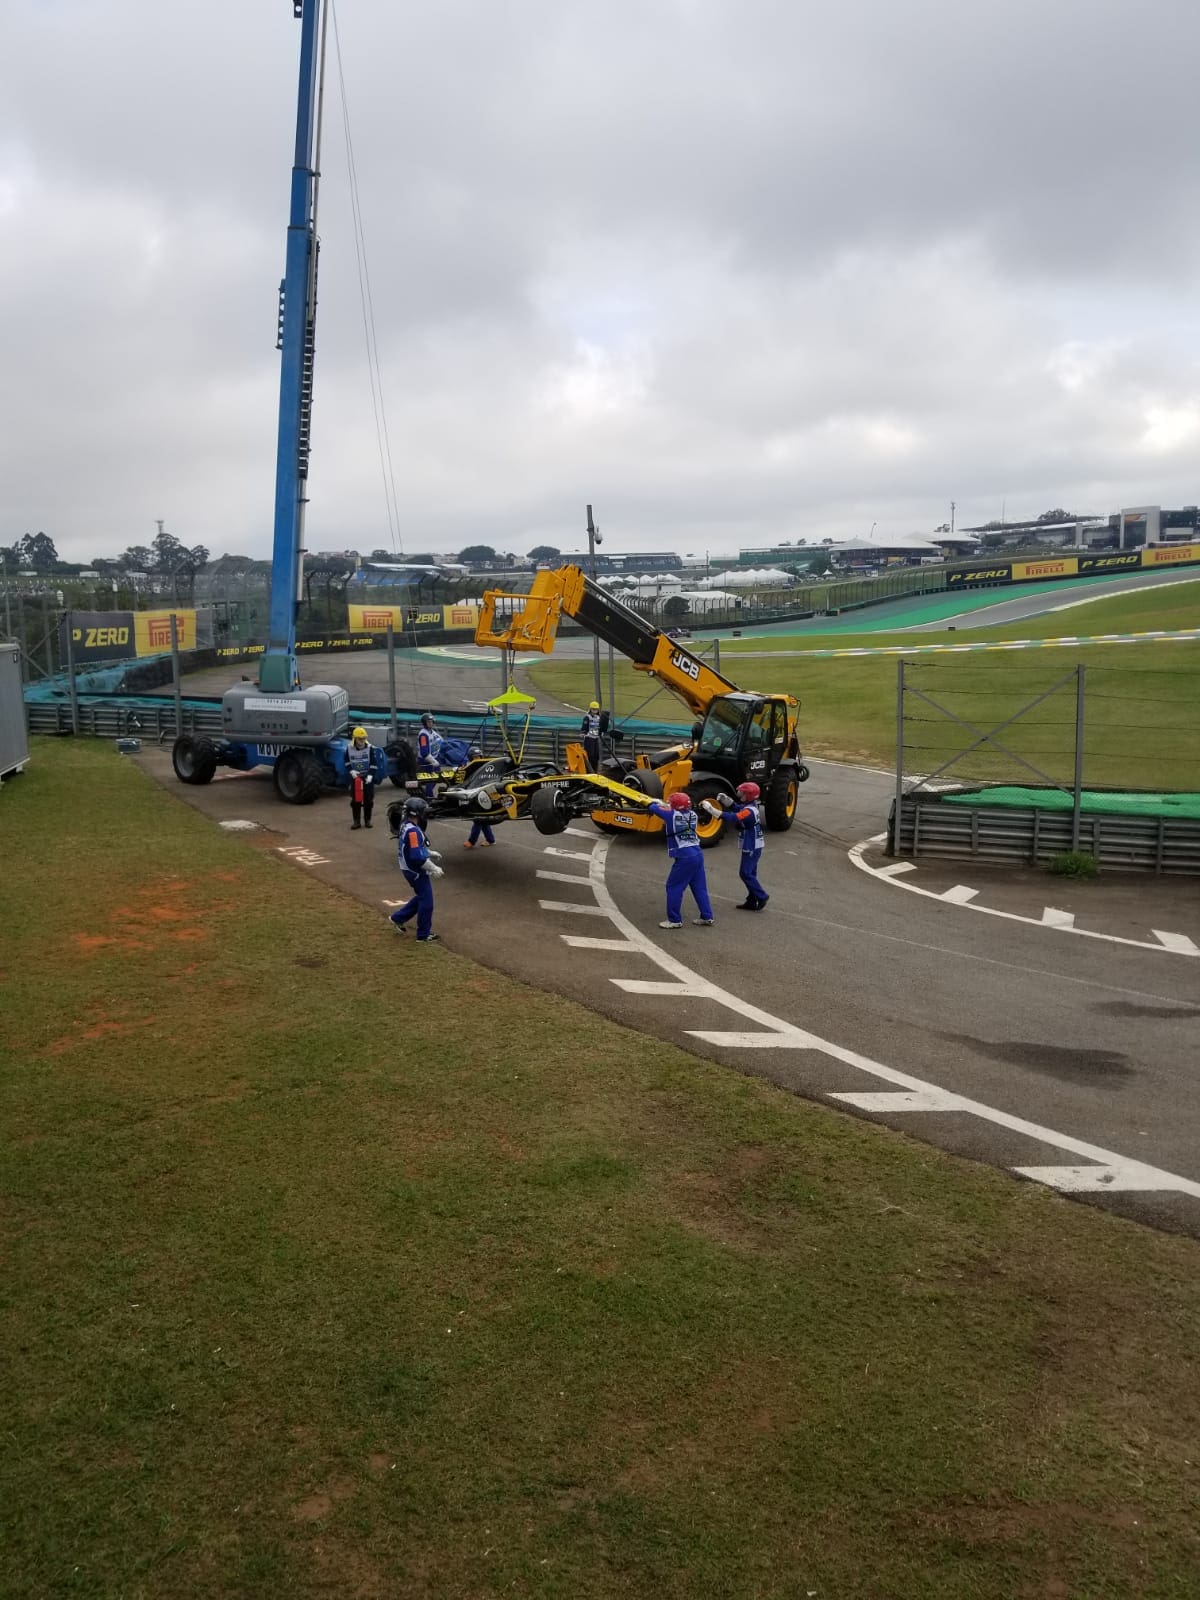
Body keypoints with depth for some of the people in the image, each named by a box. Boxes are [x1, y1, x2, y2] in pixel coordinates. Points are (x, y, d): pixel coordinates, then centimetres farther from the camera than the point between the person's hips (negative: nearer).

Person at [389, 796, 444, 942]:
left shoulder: (406, 826, 5)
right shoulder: (413, 831, -27)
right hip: (416, 871, -10)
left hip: (412, 869, 10)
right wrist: (434, 868, -21)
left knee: (421, 898, 23)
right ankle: (423, 935, 12)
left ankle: (398, 918, 30)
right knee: (426, 902, 2)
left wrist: (430, 853, 17)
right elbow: (417, 856, -29)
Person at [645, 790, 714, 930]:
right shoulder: (692, 815, 9)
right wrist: (667, 806, 30)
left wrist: (656, 803, 27)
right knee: (699, 887, 15)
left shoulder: (672, 814, -8)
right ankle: (707, 917, 18)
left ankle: (675, 920, 6)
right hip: (698, 854, 7)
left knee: (673, 887, 3)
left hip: (684, 856, -7)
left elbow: (653, 808, 4)